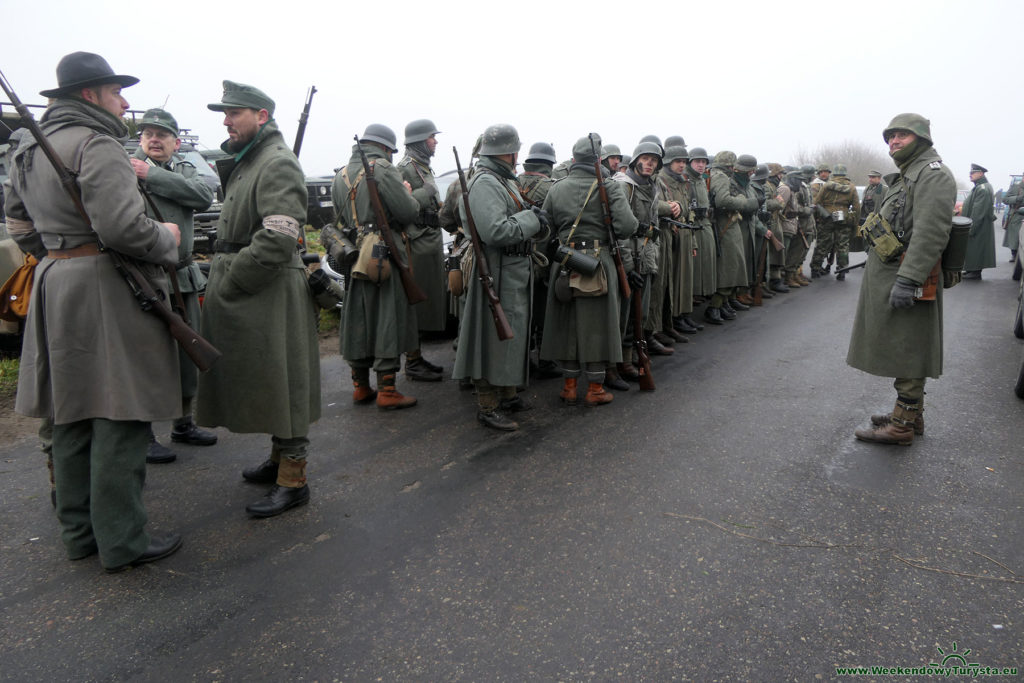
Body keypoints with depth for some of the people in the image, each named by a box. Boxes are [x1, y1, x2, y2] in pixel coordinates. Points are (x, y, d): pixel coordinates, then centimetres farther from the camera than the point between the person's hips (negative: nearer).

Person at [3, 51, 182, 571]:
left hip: (55, 285, 10)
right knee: (119, 418, -4)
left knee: (73, 413, 14)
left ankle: (79, 532, 25)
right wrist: (168, 239, -7)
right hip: (107, 291, -9)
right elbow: (122, 225, -23)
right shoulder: (96, 144, -12)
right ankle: (121, 542, 4)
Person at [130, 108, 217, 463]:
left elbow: (204, 197, -11)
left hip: (184, 279, 6)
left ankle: (184, 424, 31)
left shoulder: (184, 170, 11)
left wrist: (152, 176, -16)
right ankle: (144, 436, 12)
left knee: (187, 354, 15)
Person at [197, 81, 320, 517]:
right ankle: (279, 459, 33)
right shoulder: (244, 163, 18)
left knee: (281, 385, -2)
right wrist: (222, 281, 10)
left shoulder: (278, 165, -14)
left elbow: (277, 241, -25)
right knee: (260, 381, 18)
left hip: (272, 295, -10)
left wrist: (228, 285, -17)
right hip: (244, 292, 10)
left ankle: (293, 481, 9)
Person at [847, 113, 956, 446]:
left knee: (906, 354, -4)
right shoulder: (907, 175, 20)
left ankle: (902, 426, 4)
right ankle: (911, 415, 28)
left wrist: (907, 280, -28)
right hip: (892, 278, 10)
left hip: (908, 281, -10)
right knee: (901, 352, 16)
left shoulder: (933, 174, -12)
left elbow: (931, 234, -23)